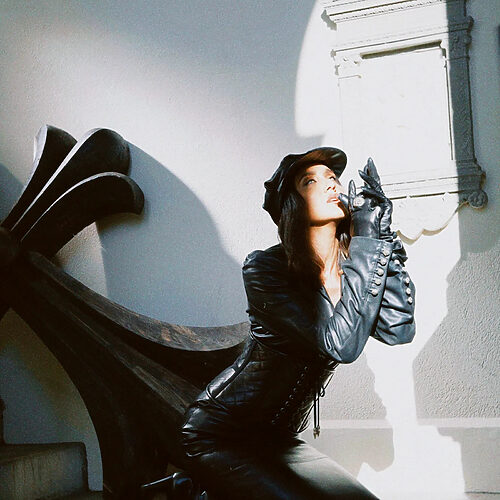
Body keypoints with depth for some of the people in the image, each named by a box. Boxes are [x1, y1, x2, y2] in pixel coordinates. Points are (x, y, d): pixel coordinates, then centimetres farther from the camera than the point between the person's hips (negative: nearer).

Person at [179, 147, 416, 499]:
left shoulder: (350, 268, 1)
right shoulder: (264, 268, -18)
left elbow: (399, 331, -16)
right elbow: (341, 344, -29)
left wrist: (383, 236, -17)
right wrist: (367, 243, -26)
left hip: (278, 440, 7)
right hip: (219, 439, -6)